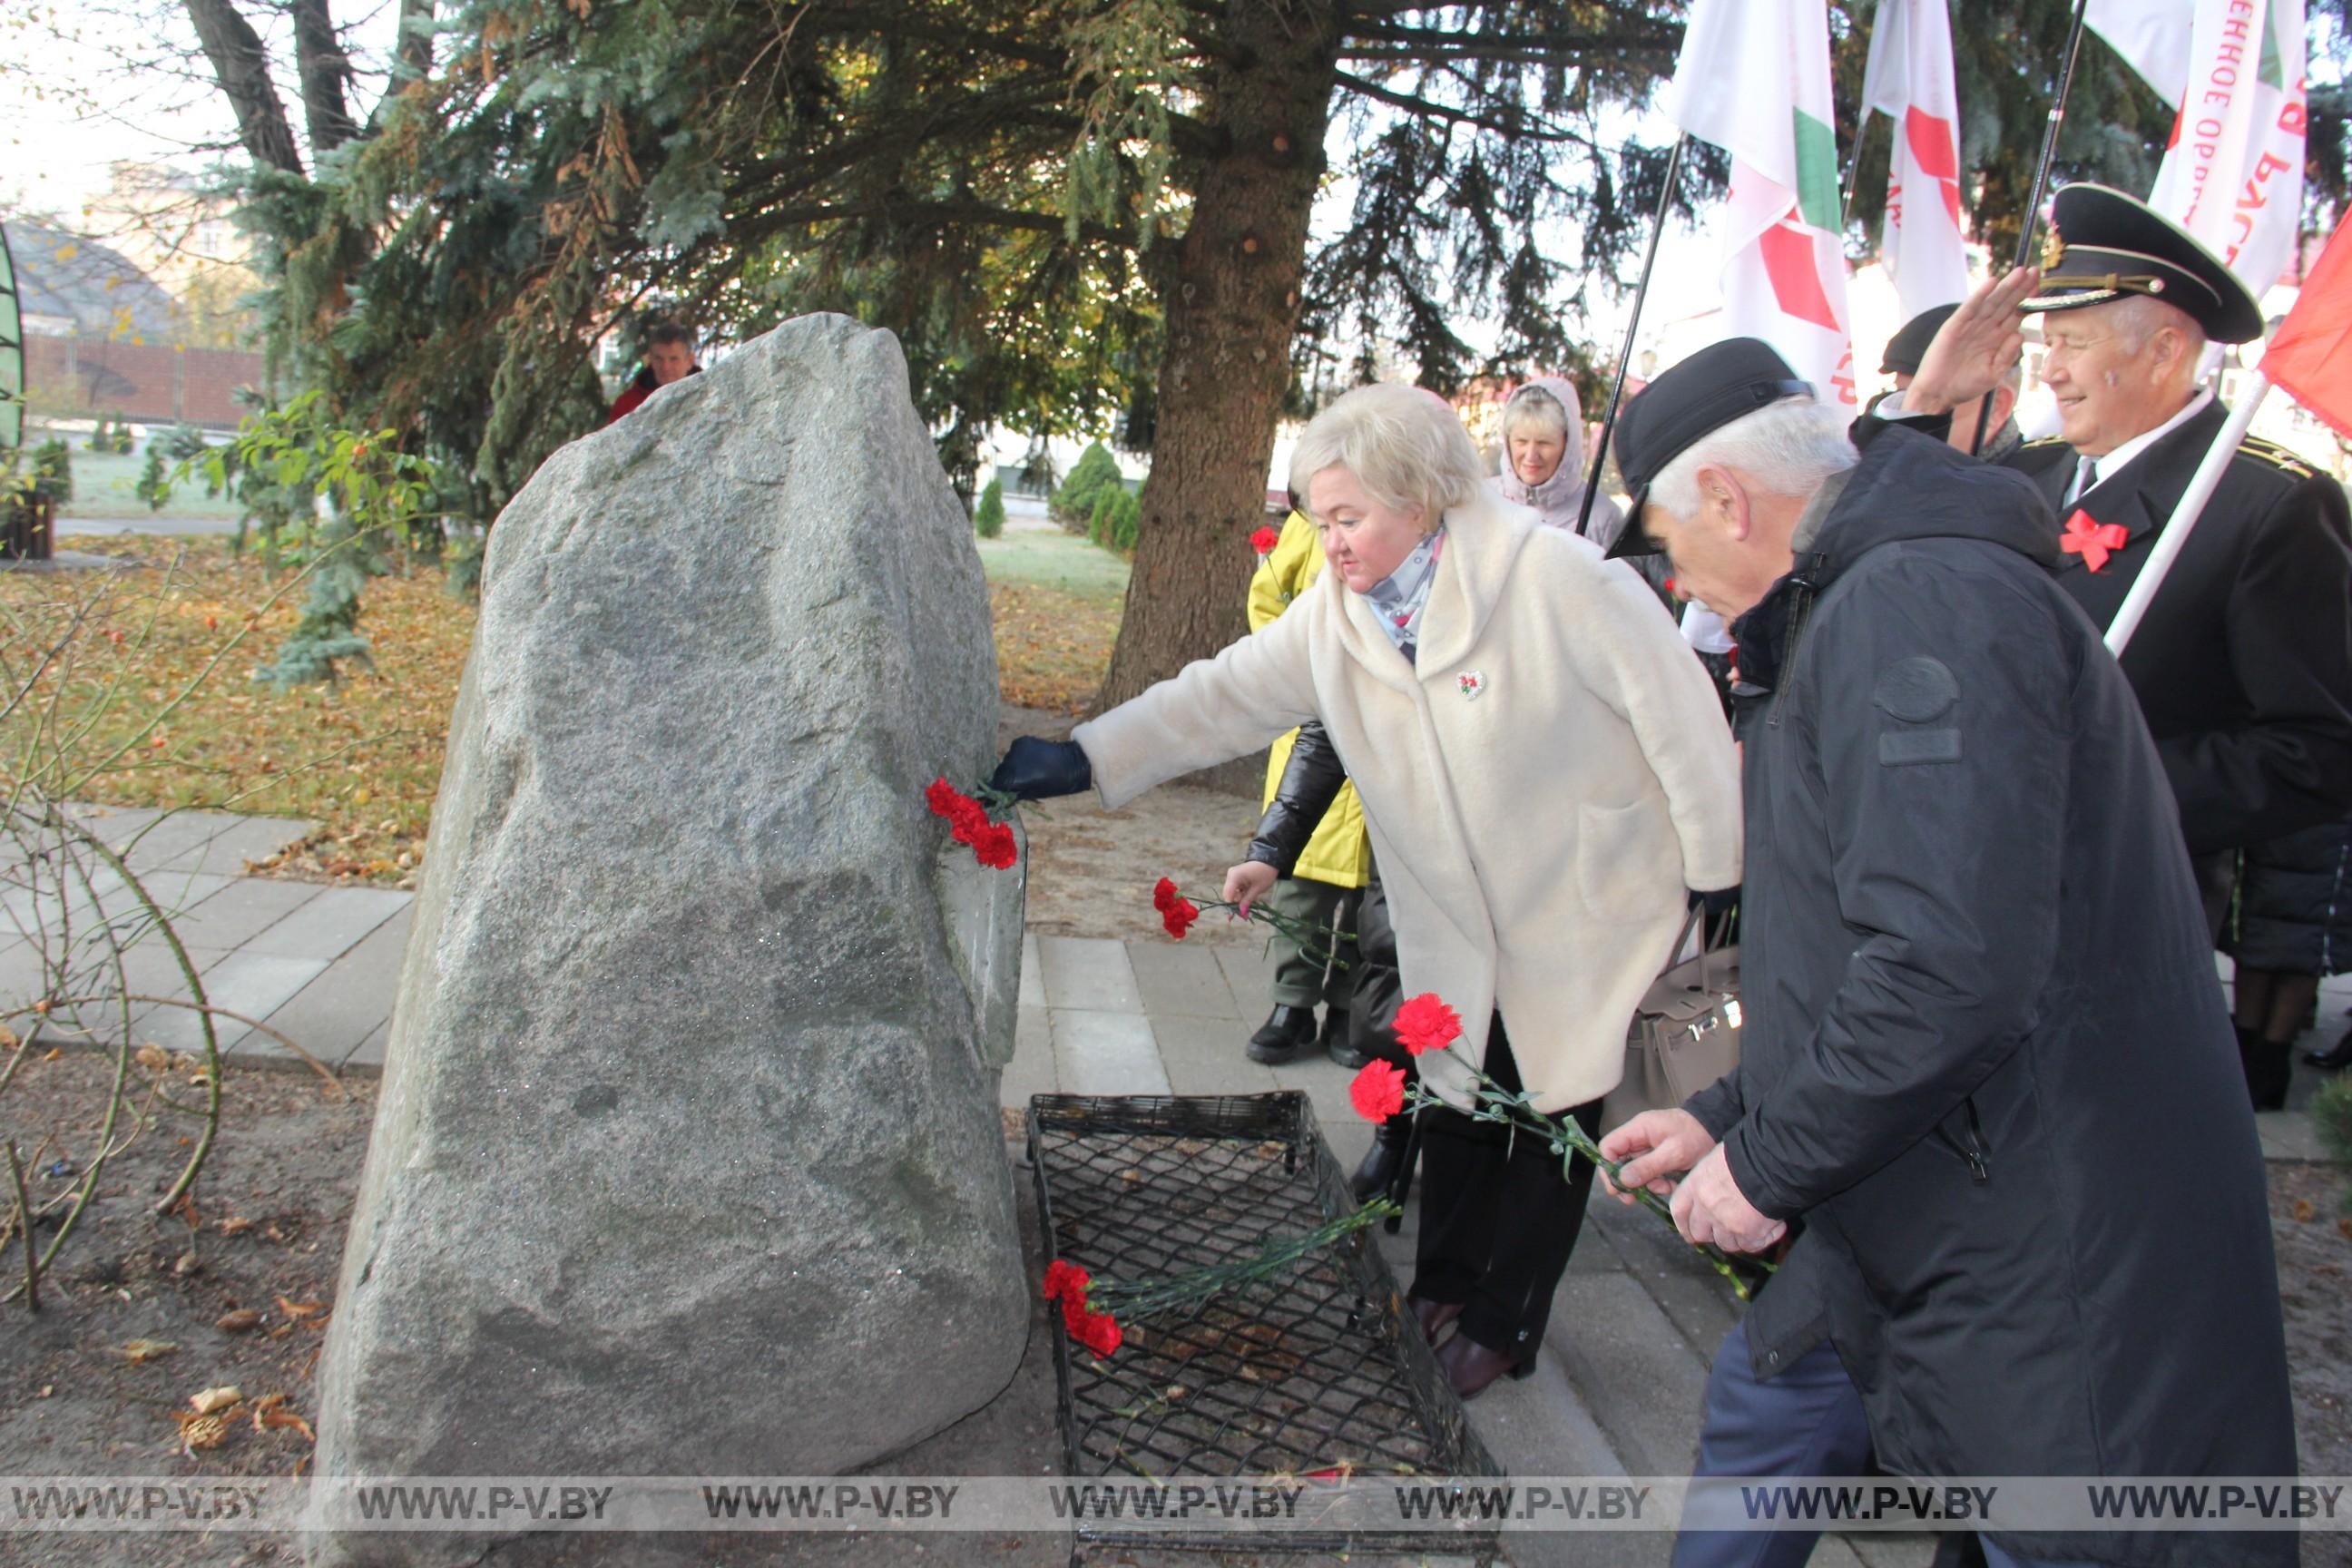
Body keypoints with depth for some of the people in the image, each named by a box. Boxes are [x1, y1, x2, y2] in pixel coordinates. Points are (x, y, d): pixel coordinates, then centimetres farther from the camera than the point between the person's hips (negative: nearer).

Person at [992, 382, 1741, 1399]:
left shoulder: (1554, 577, -22)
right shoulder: (1335, 614, -3)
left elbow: (1677, 712, -16)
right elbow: (1225, 696, -7)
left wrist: (1717, 872, -11)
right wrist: (1085, 758, -18)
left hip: (1584, 906, -4)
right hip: (1458, 922, 5)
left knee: (1553, 1113, 8)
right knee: (1459, 1096, 14)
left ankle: (1506, 1323, 27)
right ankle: (1445, 1284, 37)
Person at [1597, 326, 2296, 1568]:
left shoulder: (1916, 603, -21)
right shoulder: (1866, 608, 14)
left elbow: (1954, 967, -33)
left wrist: (1771, 1163, -18)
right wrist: (1729, 1119, 16)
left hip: (2057, 1270, -11)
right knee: (1763, 1399, 22)